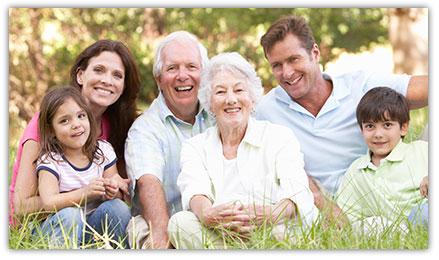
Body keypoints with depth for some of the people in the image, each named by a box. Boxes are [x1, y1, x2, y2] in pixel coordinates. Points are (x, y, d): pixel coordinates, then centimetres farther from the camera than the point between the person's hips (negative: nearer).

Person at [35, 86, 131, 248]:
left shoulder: (103, 150, 0)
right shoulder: (49, 160, -12)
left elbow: (119, 194, 3)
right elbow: (48, 203, -26)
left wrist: (113, 191, -22)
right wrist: (84, 193, -39)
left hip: (96, 222, 4)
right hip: (61, 227, -4)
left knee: (117, 206, -23)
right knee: (70, 215, -34)